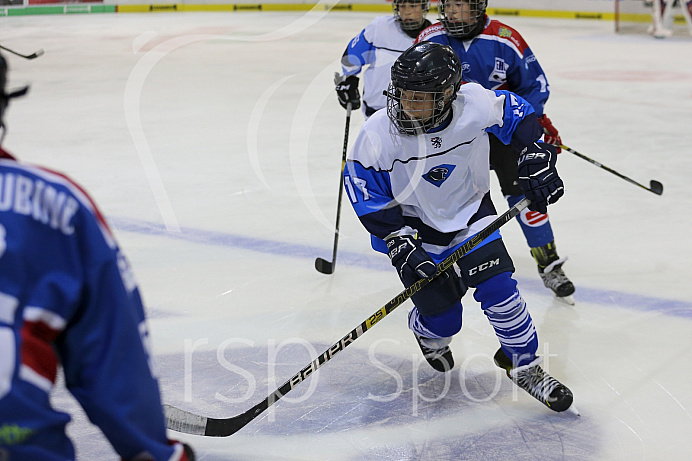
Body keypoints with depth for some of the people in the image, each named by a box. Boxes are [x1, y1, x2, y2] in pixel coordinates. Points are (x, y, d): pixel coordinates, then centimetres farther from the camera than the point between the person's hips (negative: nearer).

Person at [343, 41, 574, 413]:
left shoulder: (476, 105, -23)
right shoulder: (379, 134, -26)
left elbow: (518, 116, -2)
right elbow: (367, 195, -16)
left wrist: (536, 160, -8)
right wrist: (399, 243, -22)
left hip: (470, 210, 1)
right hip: (415, 226, -1)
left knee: (498, 289, -14)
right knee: (442, 319, -2)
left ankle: (523, 365, 10)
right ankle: (428, 334, 38)